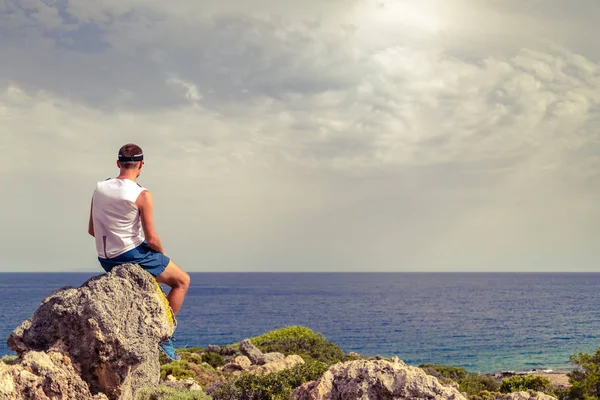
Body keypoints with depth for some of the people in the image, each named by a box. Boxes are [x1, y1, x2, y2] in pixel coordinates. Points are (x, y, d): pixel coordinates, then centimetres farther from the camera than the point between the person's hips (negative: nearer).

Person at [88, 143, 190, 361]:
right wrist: (162, 253, 4)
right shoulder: (142, 195, -16)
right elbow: (151, 239, -16)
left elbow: (92, 230, 8)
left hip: (106, 260, 7)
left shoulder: (99, 188, 2)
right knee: (182, 281, 10)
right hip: (131, 256, -7)